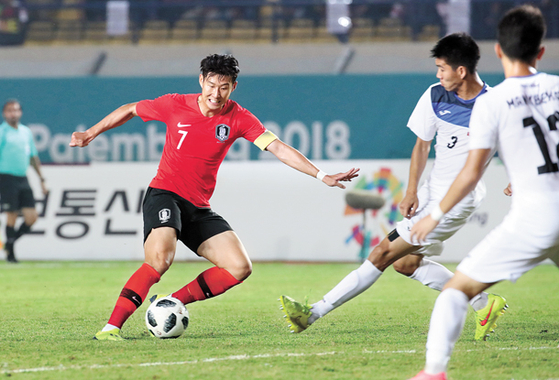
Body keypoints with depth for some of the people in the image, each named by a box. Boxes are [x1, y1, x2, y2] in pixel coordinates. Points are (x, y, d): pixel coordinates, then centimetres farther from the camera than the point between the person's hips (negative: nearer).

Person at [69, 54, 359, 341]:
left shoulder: (238, 118, -3)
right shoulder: (175, 105, -7)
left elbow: (277, 147, -7)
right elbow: (130, 110, 9)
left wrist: (322, 176, -15)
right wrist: (91, 134, 16)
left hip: (199, 208, 5)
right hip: (164, 195, -5)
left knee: (240, 268, -10)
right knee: (160, 258, -31)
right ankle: (111, 327, -31)